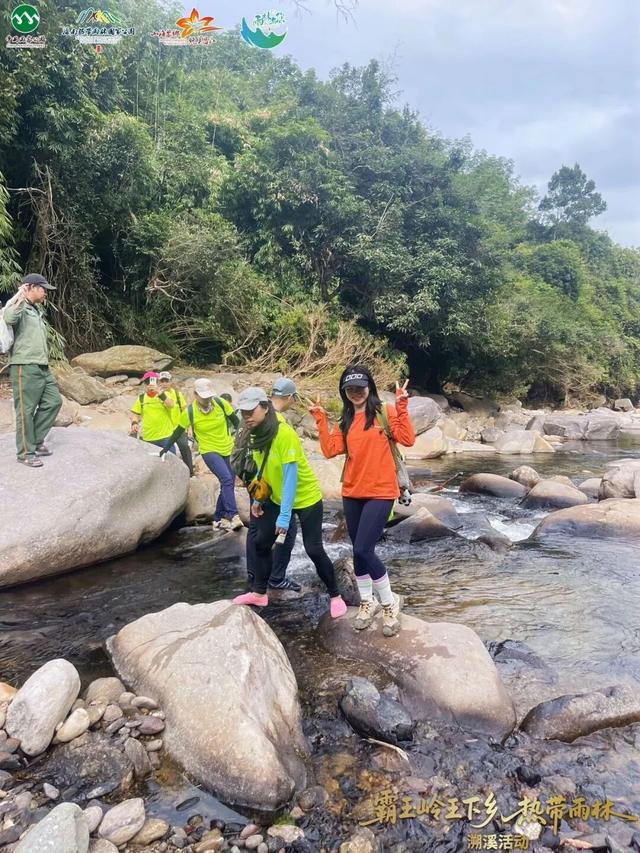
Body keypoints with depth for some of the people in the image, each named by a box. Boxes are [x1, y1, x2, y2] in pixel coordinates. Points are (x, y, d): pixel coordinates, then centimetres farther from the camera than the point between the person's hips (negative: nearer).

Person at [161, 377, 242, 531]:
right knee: (227, 480, -25)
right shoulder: (189, 412, -13)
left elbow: (236, 422, 3)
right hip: (209, 452, -4)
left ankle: (219, 519, 23)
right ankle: (233, 516, -29)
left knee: (228, 484, 8)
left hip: (228, 449, 4)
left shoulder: (221, 404, -10)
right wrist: (166, 449, 6)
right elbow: (178, 432, 0)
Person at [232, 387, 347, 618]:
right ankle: (258, 593, 28)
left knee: (313, 549, -4)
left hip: (306, 498, -7)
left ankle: (335, 596, 16)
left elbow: (290, 476, -29)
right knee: (261, 542, 10)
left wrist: (284, 515, -29)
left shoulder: (284, 434, -29)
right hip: (276, 498, 8)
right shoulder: (257, 434, -5)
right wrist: (257, 499, 9)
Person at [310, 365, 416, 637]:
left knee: (363, 550, -12)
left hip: (380, 493, -5)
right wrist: (321, 421, -4)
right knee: (359, 551, 13)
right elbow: (330, 450, -1)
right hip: (352, 494, 6)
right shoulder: (345, 421, 11)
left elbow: (407, 439, -15)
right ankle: (367, 602, 32)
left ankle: (390, 602, 10)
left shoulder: (384, 413, -3)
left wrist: (402, 407, -21)